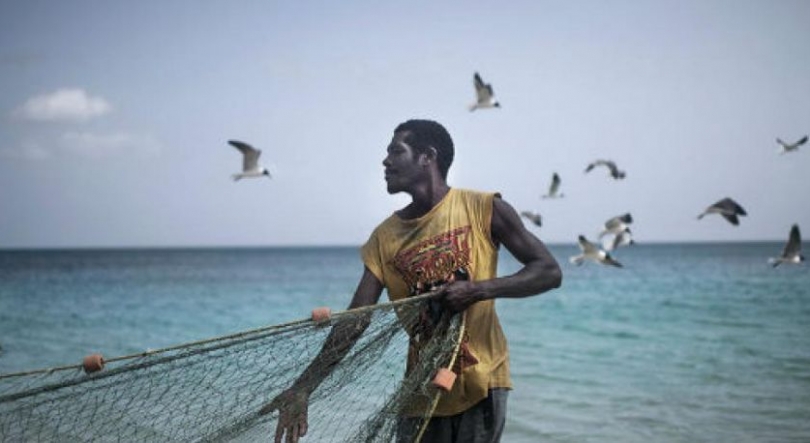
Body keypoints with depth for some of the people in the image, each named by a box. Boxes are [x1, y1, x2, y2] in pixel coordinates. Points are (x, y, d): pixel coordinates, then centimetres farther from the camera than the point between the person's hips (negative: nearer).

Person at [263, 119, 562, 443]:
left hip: (480, 382, -3)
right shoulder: (385, 236, 3)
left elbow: (549, 272, -7)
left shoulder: (483, 209, -6)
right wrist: (303, 389, -10)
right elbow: (354, 321, 0)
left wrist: (478, 289, -22)